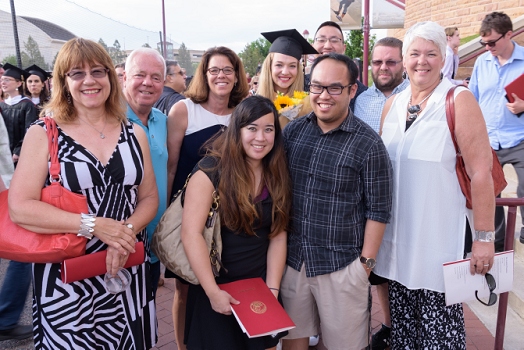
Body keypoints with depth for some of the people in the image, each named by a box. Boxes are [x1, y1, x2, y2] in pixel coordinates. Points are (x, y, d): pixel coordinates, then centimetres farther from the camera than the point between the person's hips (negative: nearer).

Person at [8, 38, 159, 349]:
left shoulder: (134, 134, 4)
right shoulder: (43, 134, -5)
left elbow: (149, 197, 5)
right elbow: (20, 208, -12)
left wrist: (129, 229, -15)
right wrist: (94, 225, -20)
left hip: (127, 270, 3)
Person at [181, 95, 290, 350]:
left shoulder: (276, 175, -1)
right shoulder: (212, 170, -17)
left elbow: (278, 235, -1)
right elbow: (190, 233, -21)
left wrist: (273, 287, -6)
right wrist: (213, 291, -20)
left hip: (259, 285, 5)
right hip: (215, 287, -4)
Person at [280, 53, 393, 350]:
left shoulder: (369, 143, -10)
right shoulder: (292, 131, 1)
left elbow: (378, 211, -7)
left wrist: (366, 263, -7)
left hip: (342, 266, -3)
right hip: (292, 259, 4)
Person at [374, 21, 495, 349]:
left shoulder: (458, 100, -9)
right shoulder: (393, 103, 7)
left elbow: (481, 172, -12)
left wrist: (485, 237, -13)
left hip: (438, 234, -4)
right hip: (397, 235, 5)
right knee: (403, 321, 16)